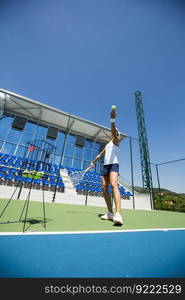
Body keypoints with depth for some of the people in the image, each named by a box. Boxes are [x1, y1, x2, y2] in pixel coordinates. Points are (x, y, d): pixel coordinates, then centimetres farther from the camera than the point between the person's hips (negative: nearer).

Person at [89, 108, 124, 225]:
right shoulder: (107, 145, 29)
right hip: (105, 165, 7)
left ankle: (118, 215, -35)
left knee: (114, 185, -27)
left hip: (113, 164, -7)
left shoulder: (116, 141, 8)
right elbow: (100, 155, 35)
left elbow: (114, 131, -15)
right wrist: (93, 162, 35)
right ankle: (110, 213, 11)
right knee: (104, 188, 1)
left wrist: (112, 119, -28)